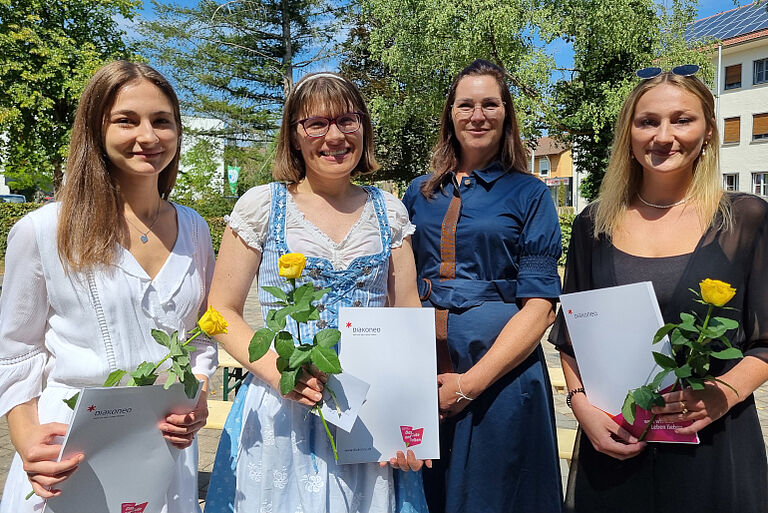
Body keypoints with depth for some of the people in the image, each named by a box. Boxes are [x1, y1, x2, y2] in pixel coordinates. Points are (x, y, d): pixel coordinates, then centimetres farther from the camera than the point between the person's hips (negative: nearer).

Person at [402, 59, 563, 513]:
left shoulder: (529, 194, -1)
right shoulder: (420, 194, 9)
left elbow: (540, 305, -8)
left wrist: (471, 382, -16)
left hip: (501, 372, -3)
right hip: (424, 375, 3)